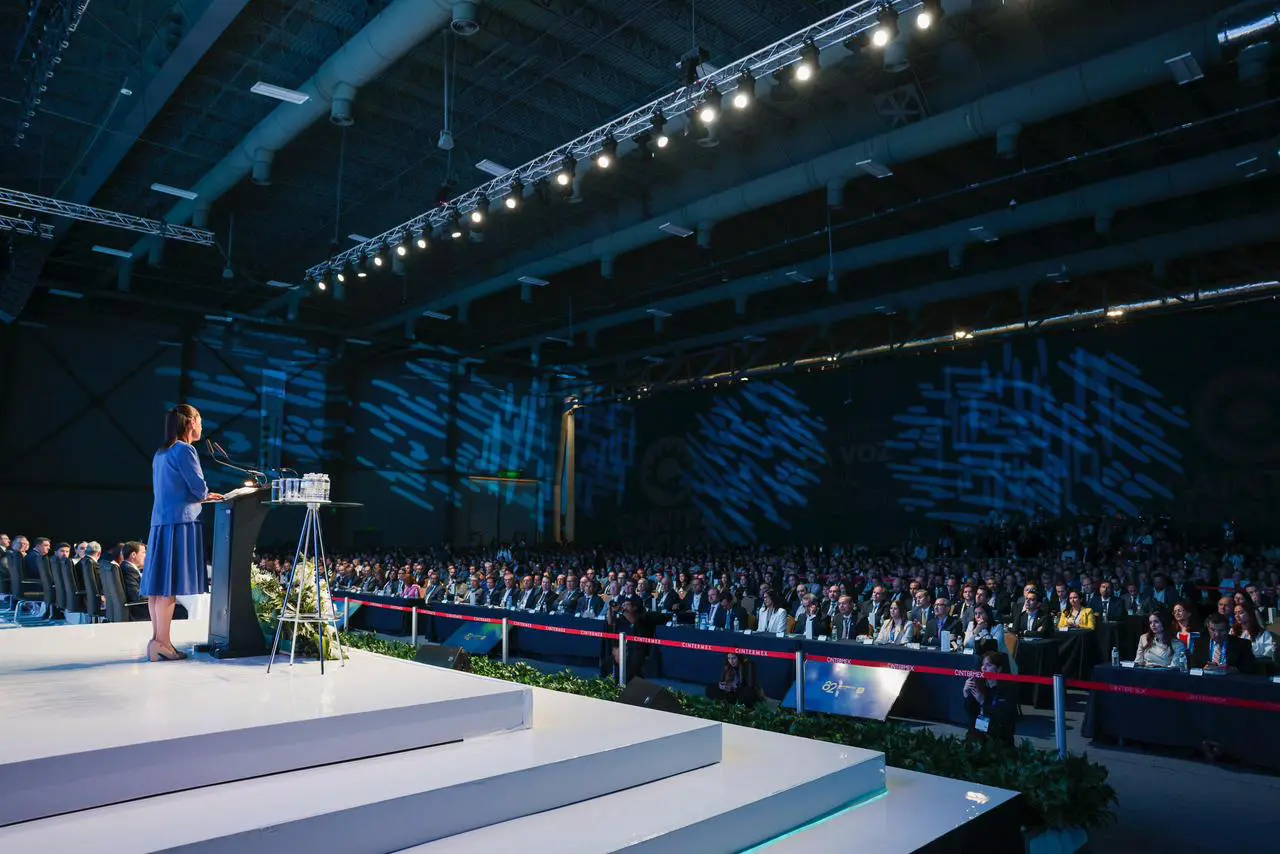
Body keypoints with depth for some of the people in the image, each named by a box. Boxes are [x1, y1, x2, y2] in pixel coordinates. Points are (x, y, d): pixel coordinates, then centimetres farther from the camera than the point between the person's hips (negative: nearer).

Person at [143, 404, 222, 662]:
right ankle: (162, 643, -6)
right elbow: (200, 488, -10)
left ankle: (157, 639, 13)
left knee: (158, 584, 8)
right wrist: (206, 495, 12)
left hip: (160, 522, 9)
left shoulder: (160, 453, 18)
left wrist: (202, 496, 23)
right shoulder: (185, 450, -9)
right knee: (170, 585, -7)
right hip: (180, 522, -9)